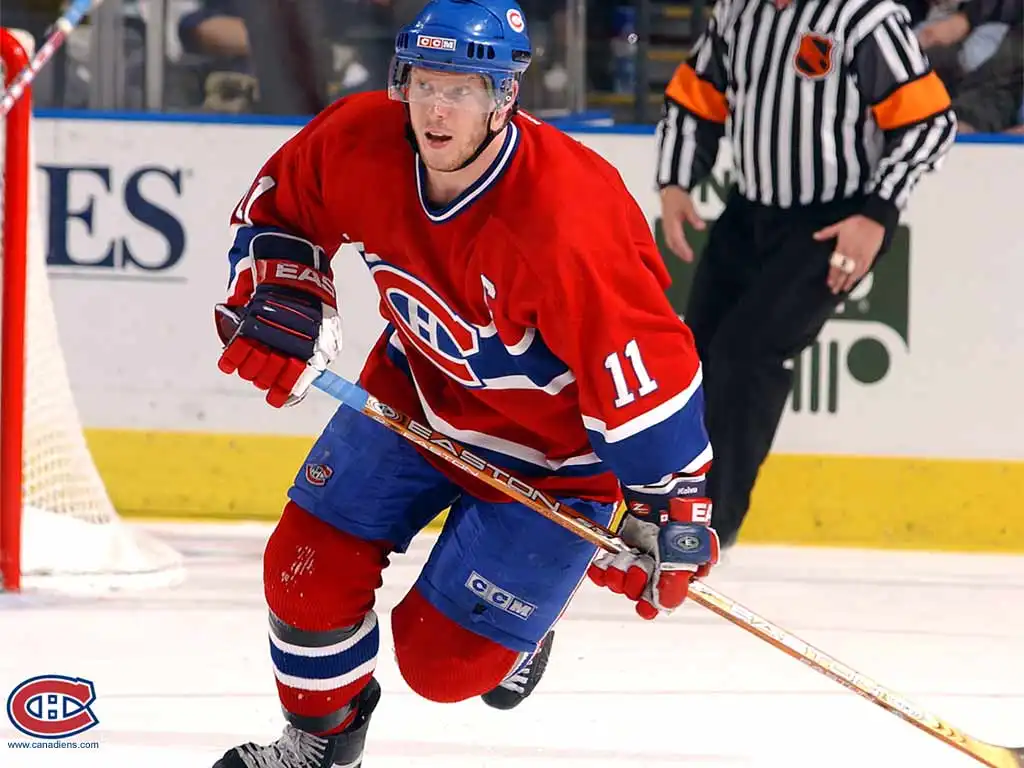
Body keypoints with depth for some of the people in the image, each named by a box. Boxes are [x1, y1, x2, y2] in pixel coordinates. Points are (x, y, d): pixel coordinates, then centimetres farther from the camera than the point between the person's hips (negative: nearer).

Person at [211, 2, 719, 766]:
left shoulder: (565, 220, -37)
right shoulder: (360, 142, -19)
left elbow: (646, 362, -32)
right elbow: (277, 204, 4)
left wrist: (671, 510, -28)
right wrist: (275, 296, -12)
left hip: (553, 451, -5)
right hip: (418, 394, 5)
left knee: (443, 659, -5)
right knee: (308, 567, 2)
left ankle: (513, 638, 32)